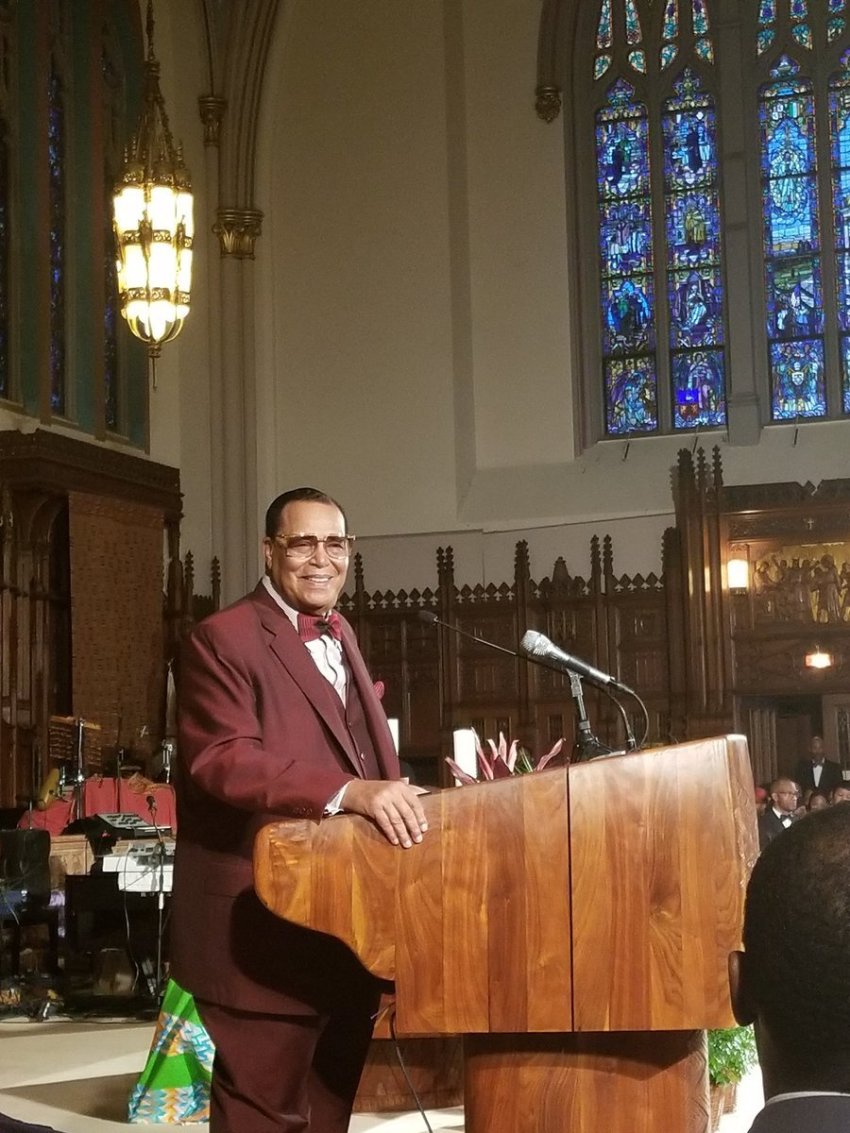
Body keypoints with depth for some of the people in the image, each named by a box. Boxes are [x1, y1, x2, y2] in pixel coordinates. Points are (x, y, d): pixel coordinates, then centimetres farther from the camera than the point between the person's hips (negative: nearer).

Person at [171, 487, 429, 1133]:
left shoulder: (342, 637, 19)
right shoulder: (222, 639, -9)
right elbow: (220, 759, -23)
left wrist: (393, 800, 6)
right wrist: (347, 792, -34)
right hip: (261, 922, -8)